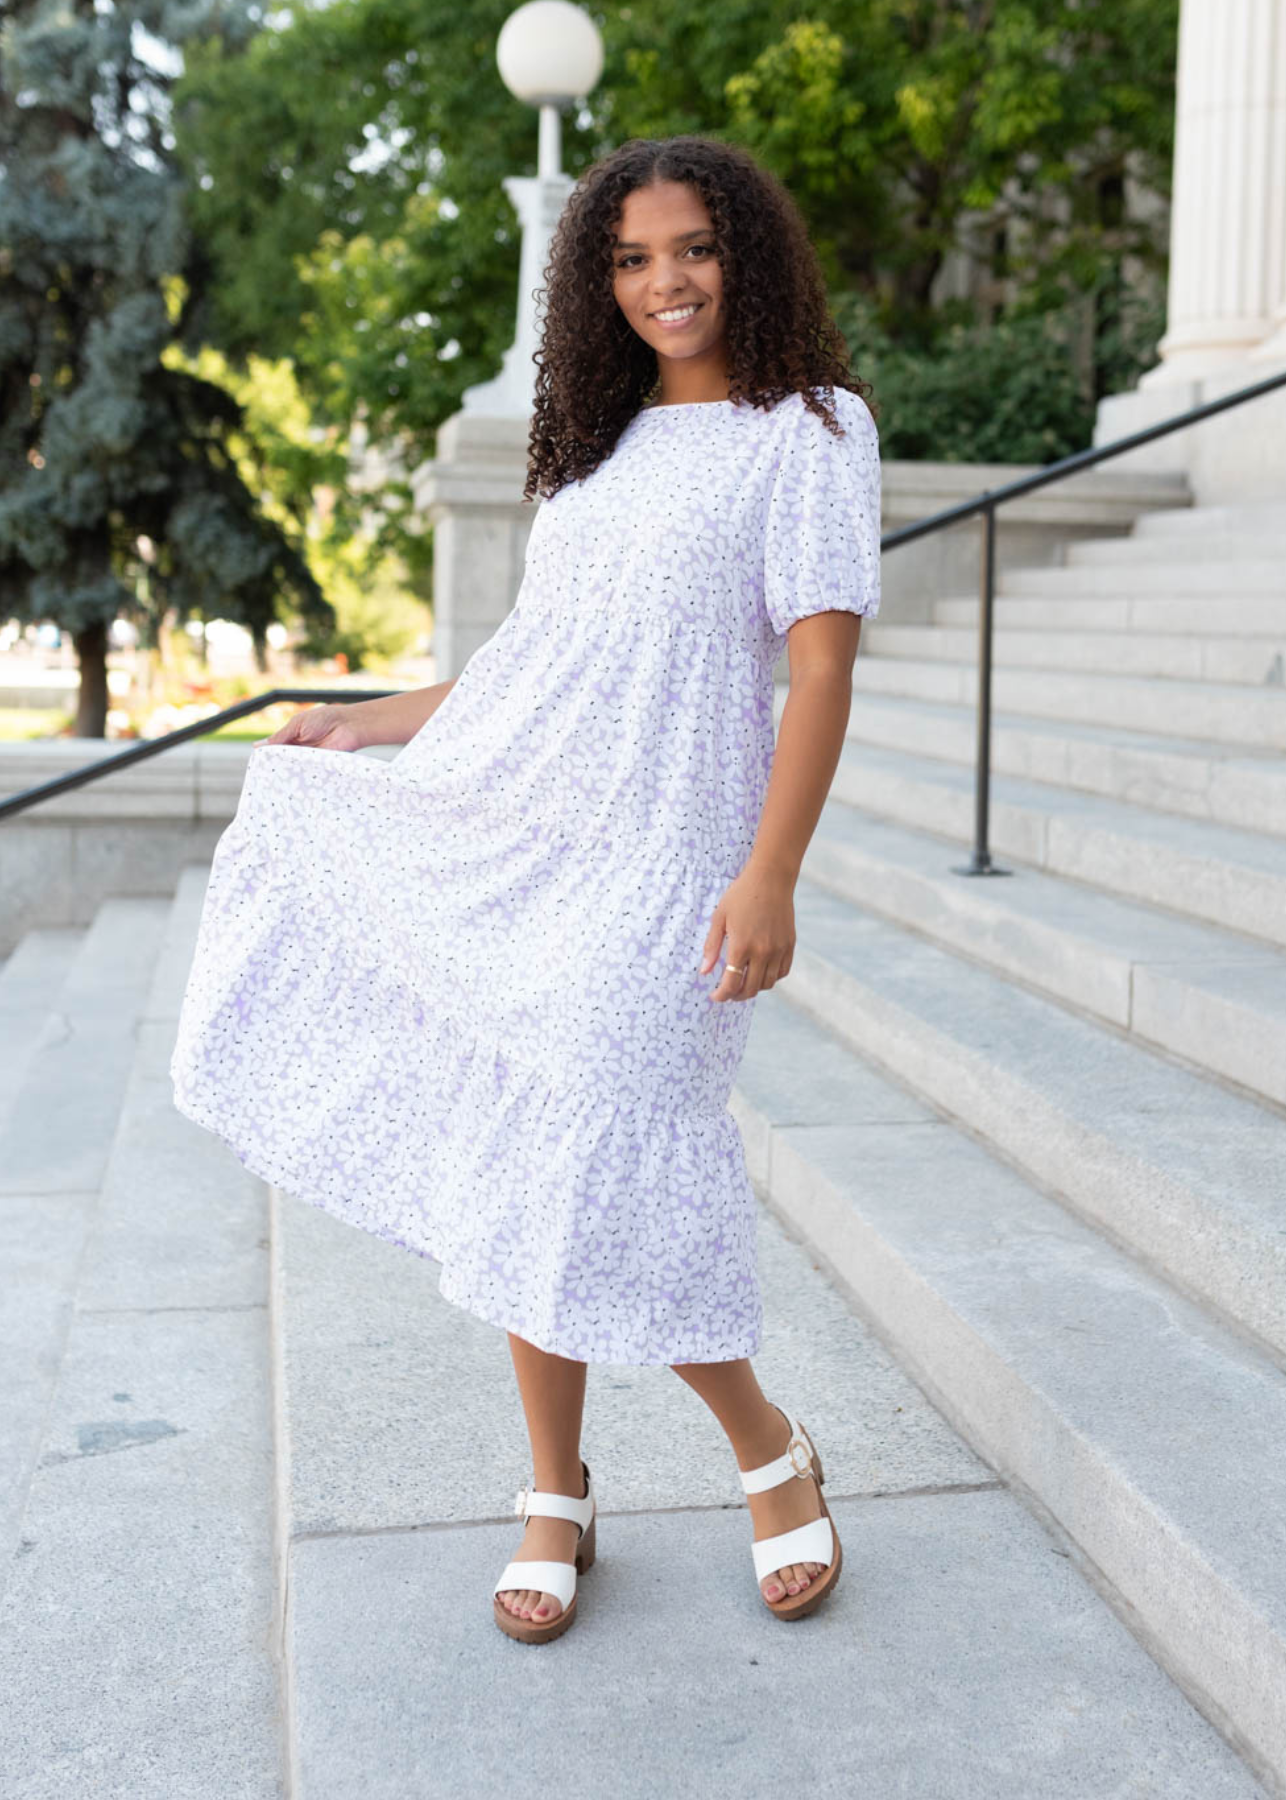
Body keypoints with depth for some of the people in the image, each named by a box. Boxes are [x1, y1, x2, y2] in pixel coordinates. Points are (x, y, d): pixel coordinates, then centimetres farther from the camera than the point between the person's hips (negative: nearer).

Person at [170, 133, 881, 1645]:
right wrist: (361, 724, 27)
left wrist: (770, 877, -17)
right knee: (511, 1171, 5)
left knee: (599, 1181, -9)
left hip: (650, 856, -6)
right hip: (490, 827, 6)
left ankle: (770, 1453, 16)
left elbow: (822, 666, -8)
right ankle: (555, 1495, 22)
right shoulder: (597, 441, 20)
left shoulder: (807, 429, 1)